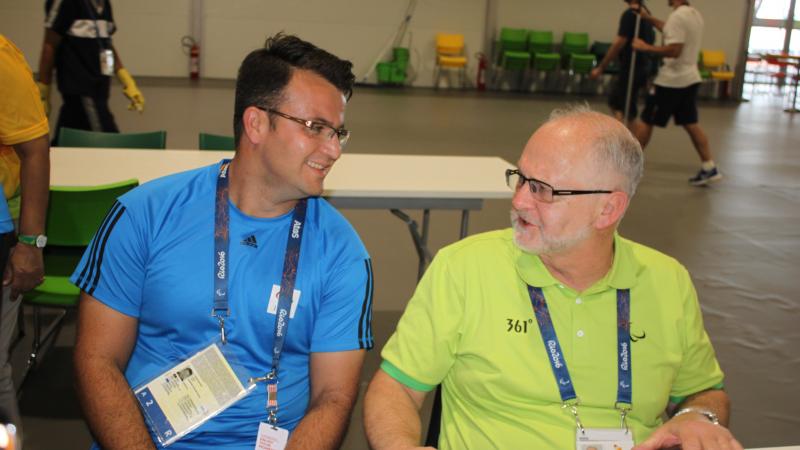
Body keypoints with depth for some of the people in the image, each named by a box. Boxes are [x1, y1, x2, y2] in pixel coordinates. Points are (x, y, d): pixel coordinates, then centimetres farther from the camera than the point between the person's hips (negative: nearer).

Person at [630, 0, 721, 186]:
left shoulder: (677, 16, -19)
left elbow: (674, 50, -26)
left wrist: (646, 47, -19)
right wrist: (648, 18, 27)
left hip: (672, 80, -9)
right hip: (690, 78, 9)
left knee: (645, 121, 2)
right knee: (691, 124, 11)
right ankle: (709, 168, 9)